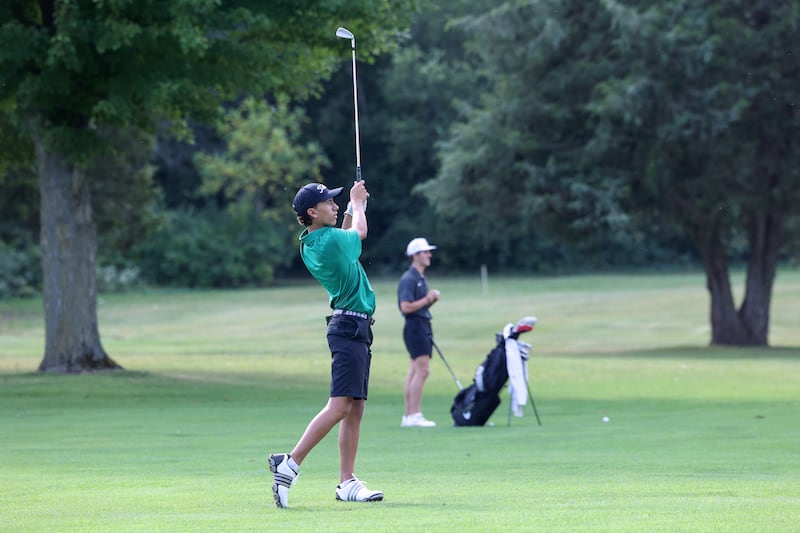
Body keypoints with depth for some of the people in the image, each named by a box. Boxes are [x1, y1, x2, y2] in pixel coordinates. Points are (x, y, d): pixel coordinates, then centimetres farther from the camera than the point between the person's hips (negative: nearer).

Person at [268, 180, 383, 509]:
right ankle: (290, 464, -18)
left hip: (355, 331, 10)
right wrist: (356, 201, 23)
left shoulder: (308, 245, 9)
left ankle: (347, 482, 8)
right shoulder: (331, 240, -17)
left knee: (355, 409, 8)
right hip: (349, 328, -10)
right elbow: (360, 233, 6)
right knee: (340, 406, -14)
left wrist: (354, 207, 28)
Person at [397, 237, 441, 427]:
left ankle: (408, 416, 9)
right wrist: (427, 299, -15)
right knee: (422, 370, -15)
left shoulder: (421, 278, 19)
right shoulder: (408, 279, -12)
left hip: (423, 326, 10)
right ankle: (414, 415, -16)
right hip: (415, 326, -10)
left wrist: (433, 298, 7)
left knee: (415, 372, 8)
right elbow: (406, 306, -20)